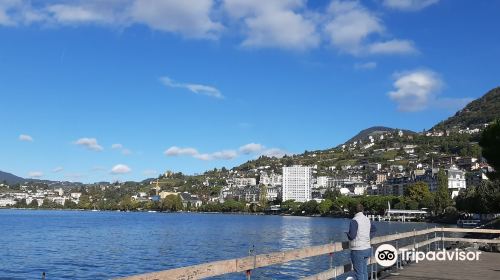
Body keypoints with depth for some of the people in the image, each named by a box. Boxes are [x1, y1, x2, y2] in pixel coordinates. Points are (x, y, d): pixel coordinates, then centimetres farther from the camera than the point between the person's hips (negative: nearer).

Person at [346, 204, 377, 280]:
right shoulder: (367, 219, 8)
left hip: (358, 250, -8)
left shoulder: (354, 220, -17)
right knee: (364, 271, 15)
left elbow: (352, 236, -21)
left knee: (359, 273, -3)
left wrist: (347, 233, 0)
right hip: (367, 248, 8)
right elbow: (374, 229, 25)